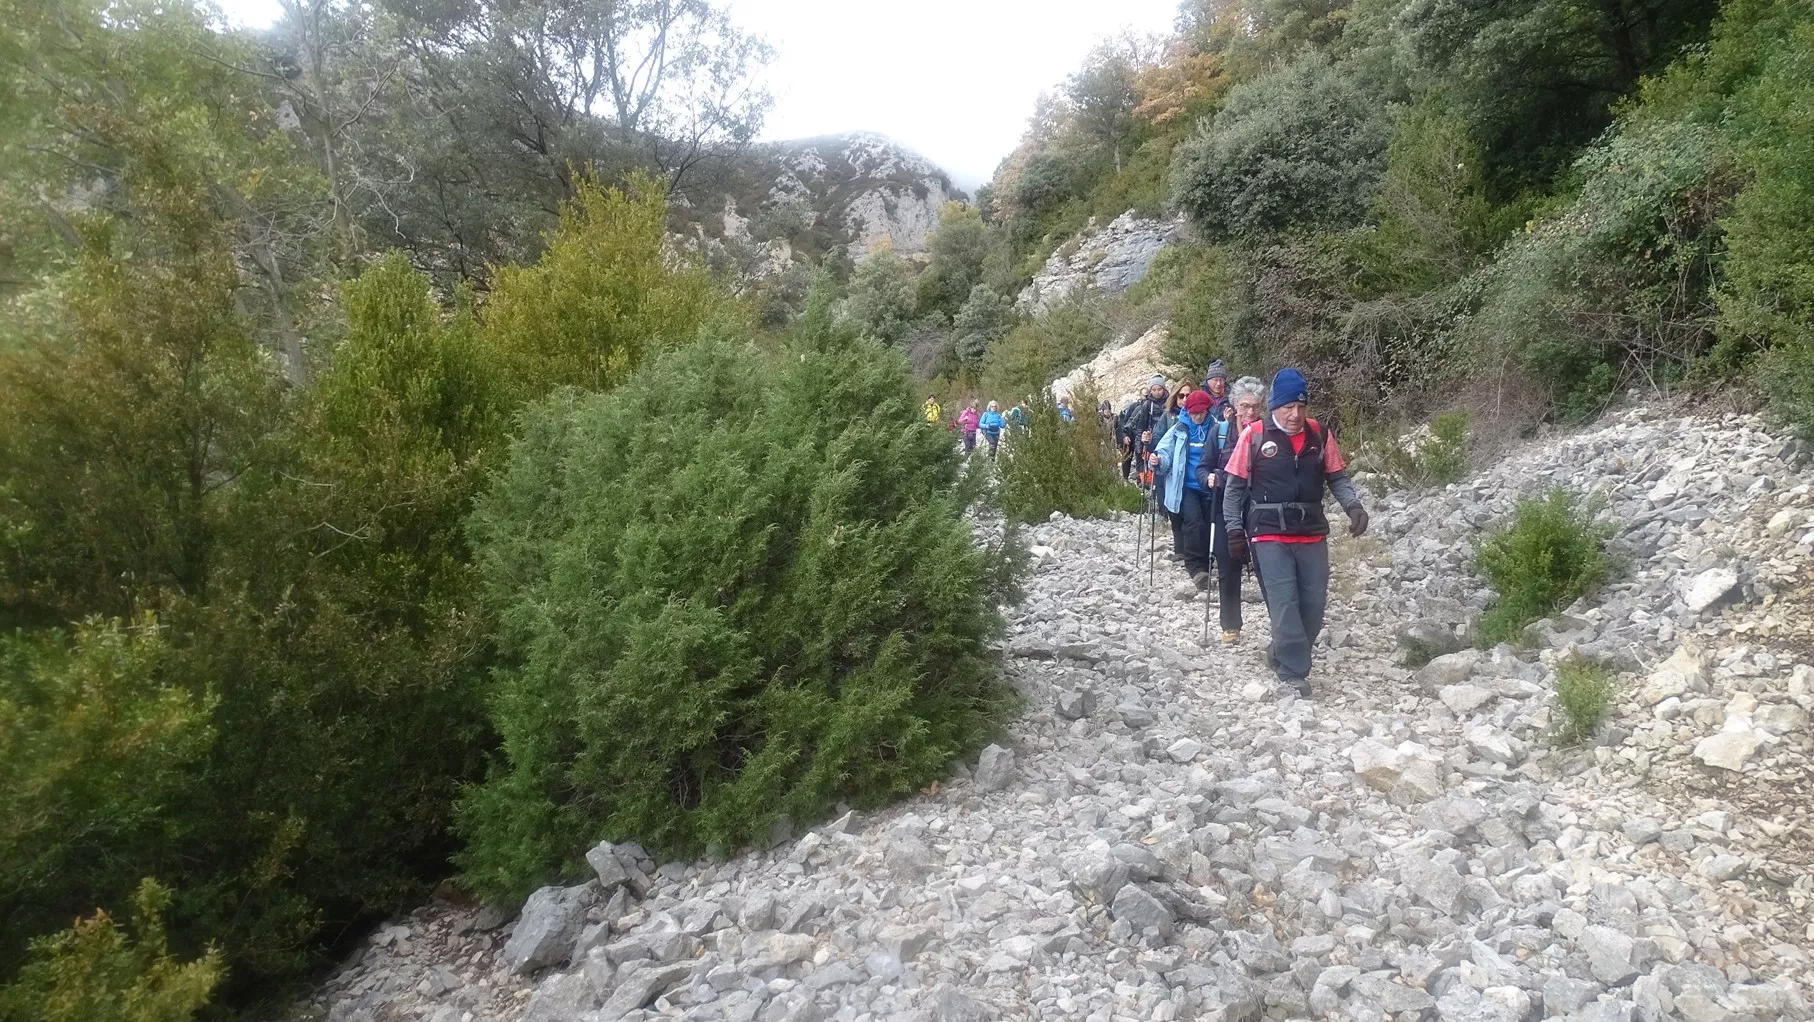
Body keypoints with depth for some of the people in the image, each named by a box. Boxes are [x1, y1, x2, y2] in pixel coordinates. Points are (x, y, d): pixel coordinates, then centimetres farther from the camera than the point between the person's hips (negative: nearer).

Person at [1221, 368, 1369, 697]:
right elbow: (1235, 487, 0)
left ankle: (1284, 657, 27)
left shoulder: (1320, 435, 4)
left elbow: (1338, 478, 10)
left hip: (1312, 534, 4)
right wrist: (1235, 531, -5)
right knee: (1284, 604, -11)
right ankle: (1294, 673, -5)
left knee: (1313, 604, 6)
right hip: (1269, 535, -4)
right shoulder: (1254, 436, -5)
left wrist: (1354, 506, -9)